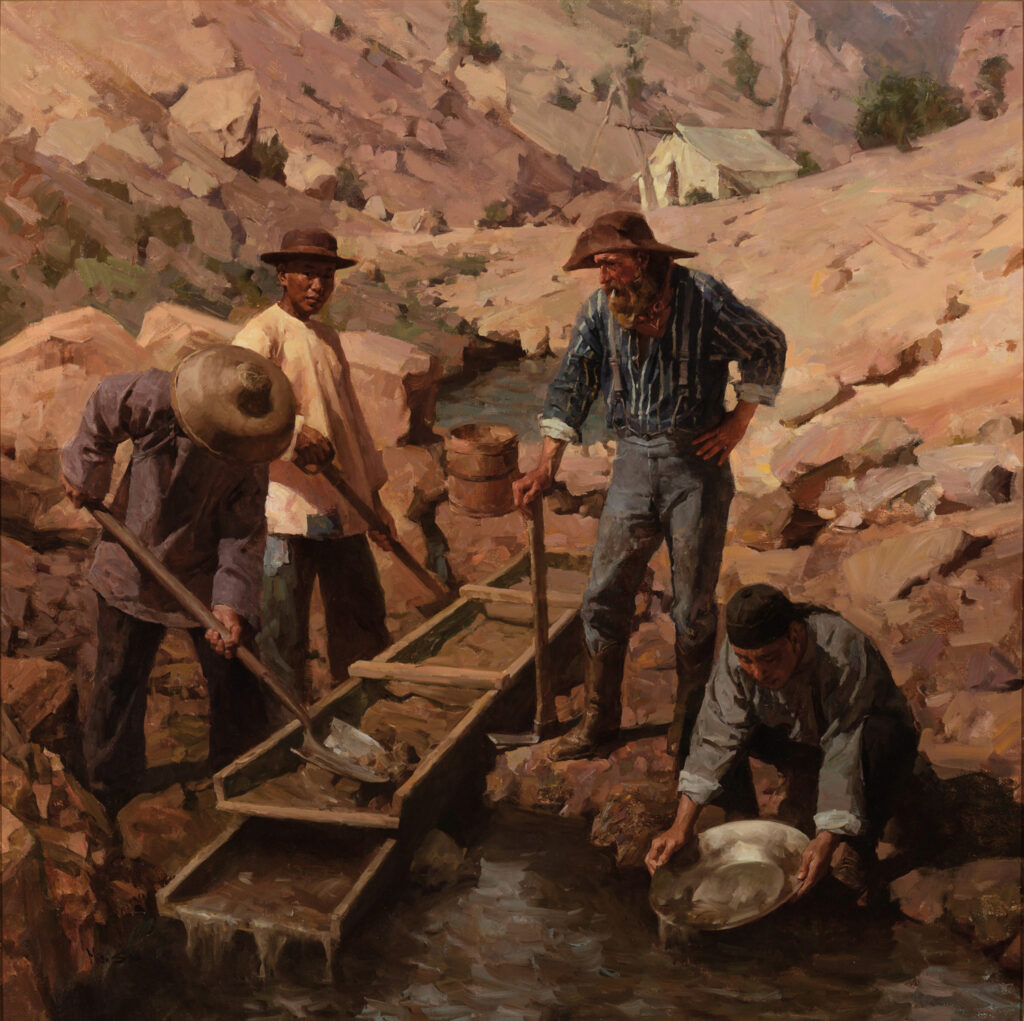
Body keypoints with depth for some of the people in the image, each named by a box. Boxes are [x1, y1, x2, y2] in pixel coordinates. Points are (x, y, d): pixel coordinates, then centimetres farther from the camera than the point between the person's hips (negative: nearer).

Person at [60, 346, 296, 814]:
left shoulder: (250, 454, -17)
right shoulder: (152, 399, -25)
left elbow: (243, 531, -17)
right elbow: (100, 410, -5)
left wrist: (233, 603, -29)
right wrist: (86, 476, 7)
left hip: (204, 578, 1)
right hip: (132, 572, -1)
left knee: (235, 682, 2)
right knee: (118, 683, 10)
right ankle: (109, 794, 29)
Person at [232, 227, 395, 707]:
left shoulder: (328, 338, 19)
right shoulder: (262, 334, -5)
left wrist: (374, 499, 22)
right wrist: (293, 429, -39)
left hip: (343, 506, 7)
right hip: (289, 505, -7)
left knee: (364, 618, 15)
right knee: (285, 630, 0)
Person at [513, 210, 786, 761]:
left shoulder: (702, 297, -12)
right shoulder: (602, 308, -1)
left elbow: (768, 346, 1)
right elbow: (572, 382, 4)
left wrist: (739, 420, -2)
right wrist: (546, 466, -2)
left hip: (696, 462, -3)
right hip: (634, 461, 4)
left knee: (693, 601, 5)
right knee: (605, 593, 4)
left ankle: (690, 715, 24)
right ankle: (600, 714, 20)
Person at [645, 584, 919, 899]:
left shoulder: (844, 654, -37)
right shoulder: (739, 652, -23)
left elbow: (846, 752, -38)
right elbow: (718, 736, -24)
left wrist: (827, 839, -47)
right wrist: (681, 826, -30)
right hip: (802, 741, 4)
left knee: (882, 736, -38)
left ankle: (859, 843, -16)